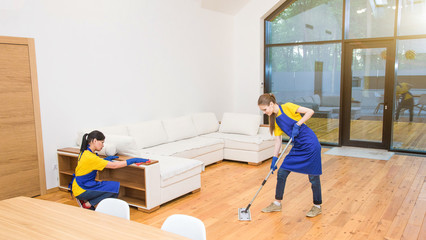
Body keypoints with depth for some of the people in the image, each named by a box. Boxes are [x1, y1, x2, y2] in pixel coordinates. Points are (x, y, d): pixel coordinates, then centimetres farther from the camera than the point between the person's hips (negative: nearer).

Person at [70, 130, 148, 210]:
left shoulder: (84, 152, 6)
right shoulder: (90, 157, -23)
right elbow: (114, 165, -22)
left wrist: (106, 159, 4)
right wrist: (133, 160, -18)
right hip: (81, 190, -9)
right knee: (115, 186, -17)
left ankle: (85, 200, 7)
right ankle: (88, 204, -7)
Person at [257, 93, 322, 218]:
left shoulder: (287, 107, -13)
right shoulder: (275, 119, 6)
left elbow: (310, 111, -16)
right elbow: (278, 140, 7)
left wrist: (297, 124, -22)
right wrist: (274, 158, 3)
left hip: (310, 145, -7)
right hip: (297, 147, 7)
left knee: (313, 176, 4)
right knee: (281, 172, 6)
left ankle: (317, 206, 24)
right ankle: (277, 204, 20)